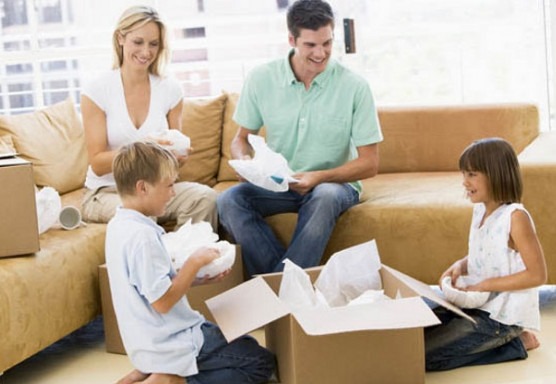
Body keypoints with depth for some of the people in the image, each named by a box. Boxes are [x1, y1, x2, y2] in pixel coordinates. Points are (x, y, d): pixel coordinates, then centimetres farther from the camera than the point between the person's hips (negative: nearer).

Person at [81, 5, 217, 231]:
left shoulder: (170, 90, 2)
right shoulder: (96, 91, -8)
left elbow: (174, 154, 10)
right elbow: (97, 164, -9)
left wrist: (178, 155, -16)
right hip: (105, 193, -3)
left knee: (205, 197, -27)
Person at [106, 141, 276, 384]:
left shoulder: (118, 225, 5)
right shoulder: (142, 236, -26)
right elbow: (162, 301, -26)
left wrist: (199, 277, 4)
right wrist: (195, 262, -17)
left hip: (150, 338, 9)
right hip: (169, 344, -9)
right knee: (262, 362, 0)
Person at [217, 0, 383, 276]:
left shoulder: (354, 87, -9)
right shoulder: (260, 79, -3)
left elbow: (369, 163, -6)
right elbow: (241, 139, 10)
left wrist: (319, 177, -22)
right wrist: (245, 161, -15)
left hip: (335, 183, -2)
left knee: (324, 197, -37)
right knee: (228, 200, -26)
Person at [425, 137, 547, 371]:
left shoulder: (515, 216, -18)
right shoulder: (480, 210, 6)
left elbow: (537, 275, -19)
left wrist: (485, 285, -18)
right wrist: (461, 266, -2)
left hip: (502, 316, -9)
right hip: (476, 305, 9)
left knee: (421, 354, -17)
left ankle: (514, 343, -3)